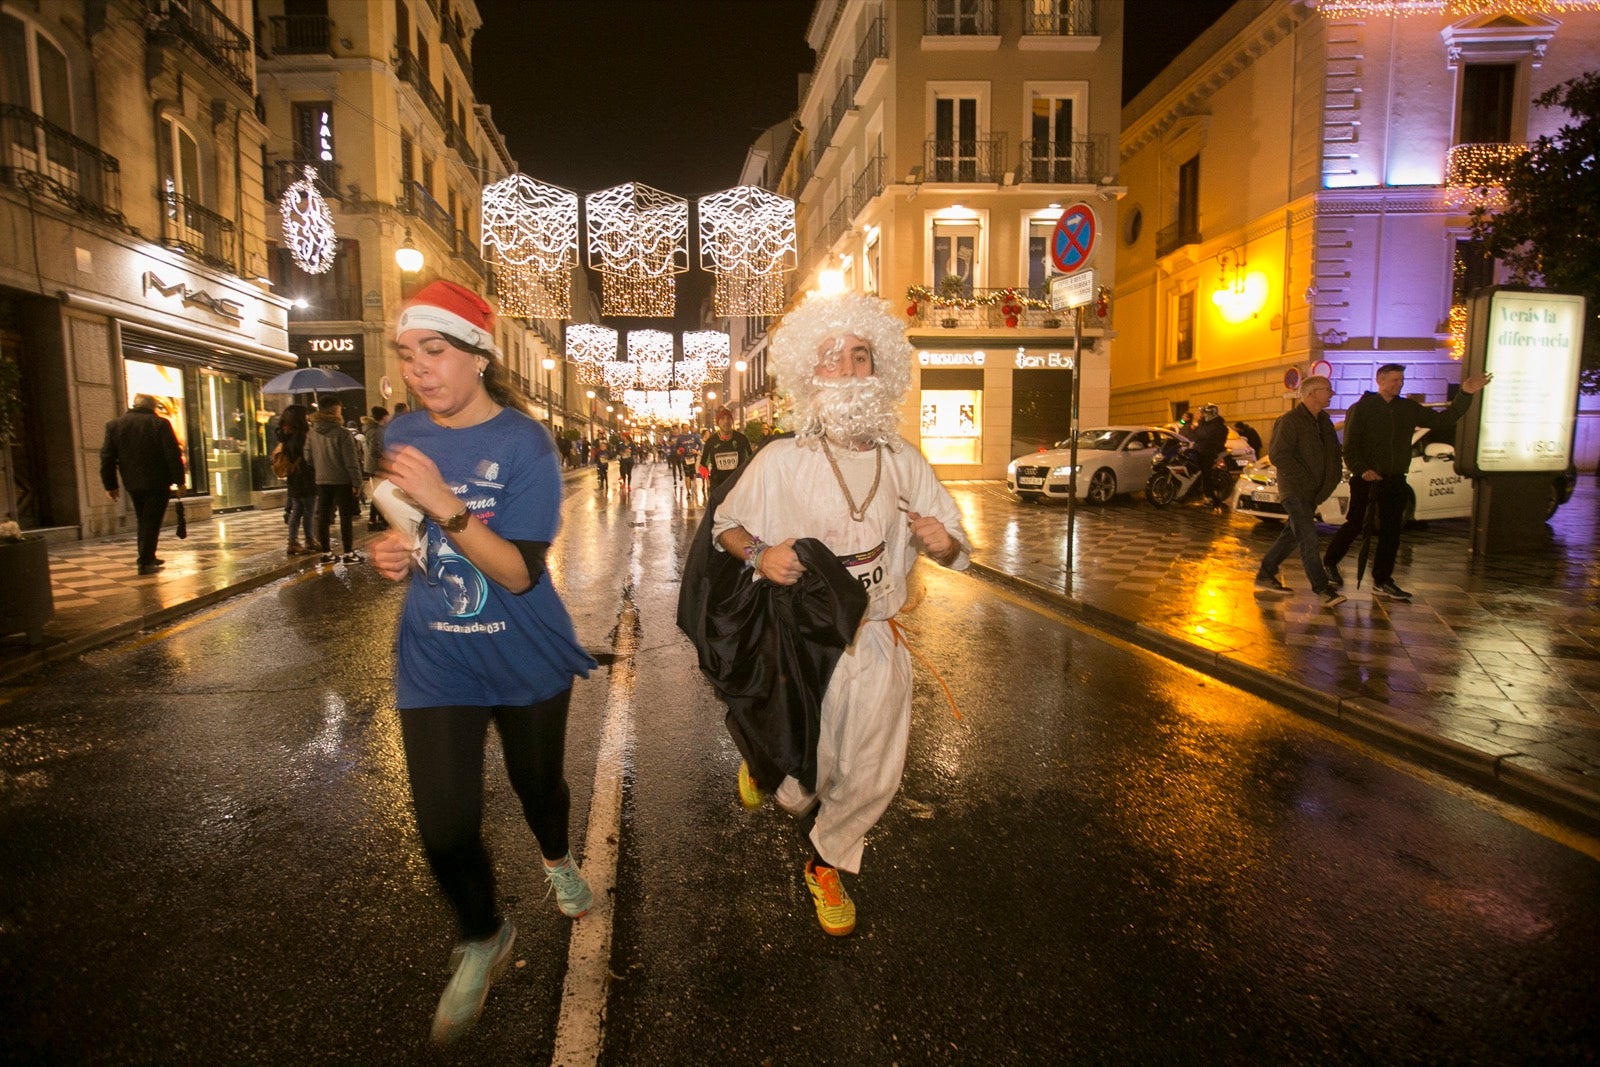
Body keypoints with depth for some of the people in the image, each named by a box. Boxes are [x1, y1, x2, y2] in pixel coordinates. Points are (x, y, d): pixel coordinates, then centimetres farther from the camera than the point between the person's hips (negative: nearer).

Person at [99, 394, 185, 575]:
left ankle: (146, 558, 26)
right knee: (152, 521, -1)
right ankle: (145, 562, -4)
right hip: (157, 482, -5)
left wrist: (110, 485, 11)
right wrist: (179, 480, -6)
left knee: (142, 520, 20)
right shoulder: (160, 424, -8)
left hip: (133, 483, 5)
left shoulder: (114, 424, 6)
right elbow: (173, 455, -12)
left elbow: (107, 457, 6)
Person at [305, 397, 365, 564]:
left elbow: (309, 458, 9)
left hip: (321, 481, 6)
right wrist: (357, 482, -11)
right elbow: (351, 461, -15)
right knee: (346, 517, 0)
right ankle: (348, 553, 2)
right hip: (342, 481, -6)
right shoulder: (342, 434, -13)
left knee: (323, 517, 9)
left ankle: (326, 552, 15)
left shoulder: (311, 434, 5)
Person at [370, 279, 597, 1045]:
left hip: (526, 660, -2)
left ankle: (557, 862, 56)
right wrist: (388, 552, -8)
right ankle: (482, 940, 32)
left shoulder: (524, 443, -17)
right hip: (435, 665, 3)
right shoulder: (401, 437, -3)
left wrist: (447, 505, -34)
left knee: (538, 783, 19)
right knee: (445, 827, 0)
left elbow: (520, 573, -22)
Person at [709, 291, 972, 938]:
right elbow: (724, 524, 2)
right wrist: (758, 553, -18)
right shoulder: (779, 462, -11)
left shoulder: (903, 463, -2)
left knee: (872, 779, 13)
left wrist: (941, 543, -18)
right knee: (803, 780, 12)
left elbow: (955, 550, 6)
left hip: (878, 642, 3)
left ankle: (825, 862, 44)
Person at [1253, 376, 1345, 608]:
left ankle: (1265, 575, 22)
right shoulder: (1289, 420, -13)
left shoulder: (1324, 420, 13)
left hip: (1312, 492, 9)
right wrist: (1304, 478, -19)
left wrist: (1329, 482, 7)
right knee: (1309, 539, -10)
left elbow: (1332, 452, 21)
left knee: (1292, 536, 12)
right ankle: (1322, 589, -8)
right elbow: (1278, 456, -19)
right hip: (1294, 490, -8)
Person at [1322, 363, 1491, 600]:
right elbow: (1350, 445, -10)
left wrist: (1465, 394, 3)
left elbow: (1443, 420, 12)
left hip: (1394, 480, 5)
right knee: (1355, 524, -2)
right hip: (1366, 479, -5)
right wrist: (1362, 469, -23)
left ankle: (1382, 581, 11)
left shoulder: (1408, 408, 11)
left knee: (1391, 531, 5)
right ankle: (1330, 563, 18)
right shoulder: (1361, 408, -5)